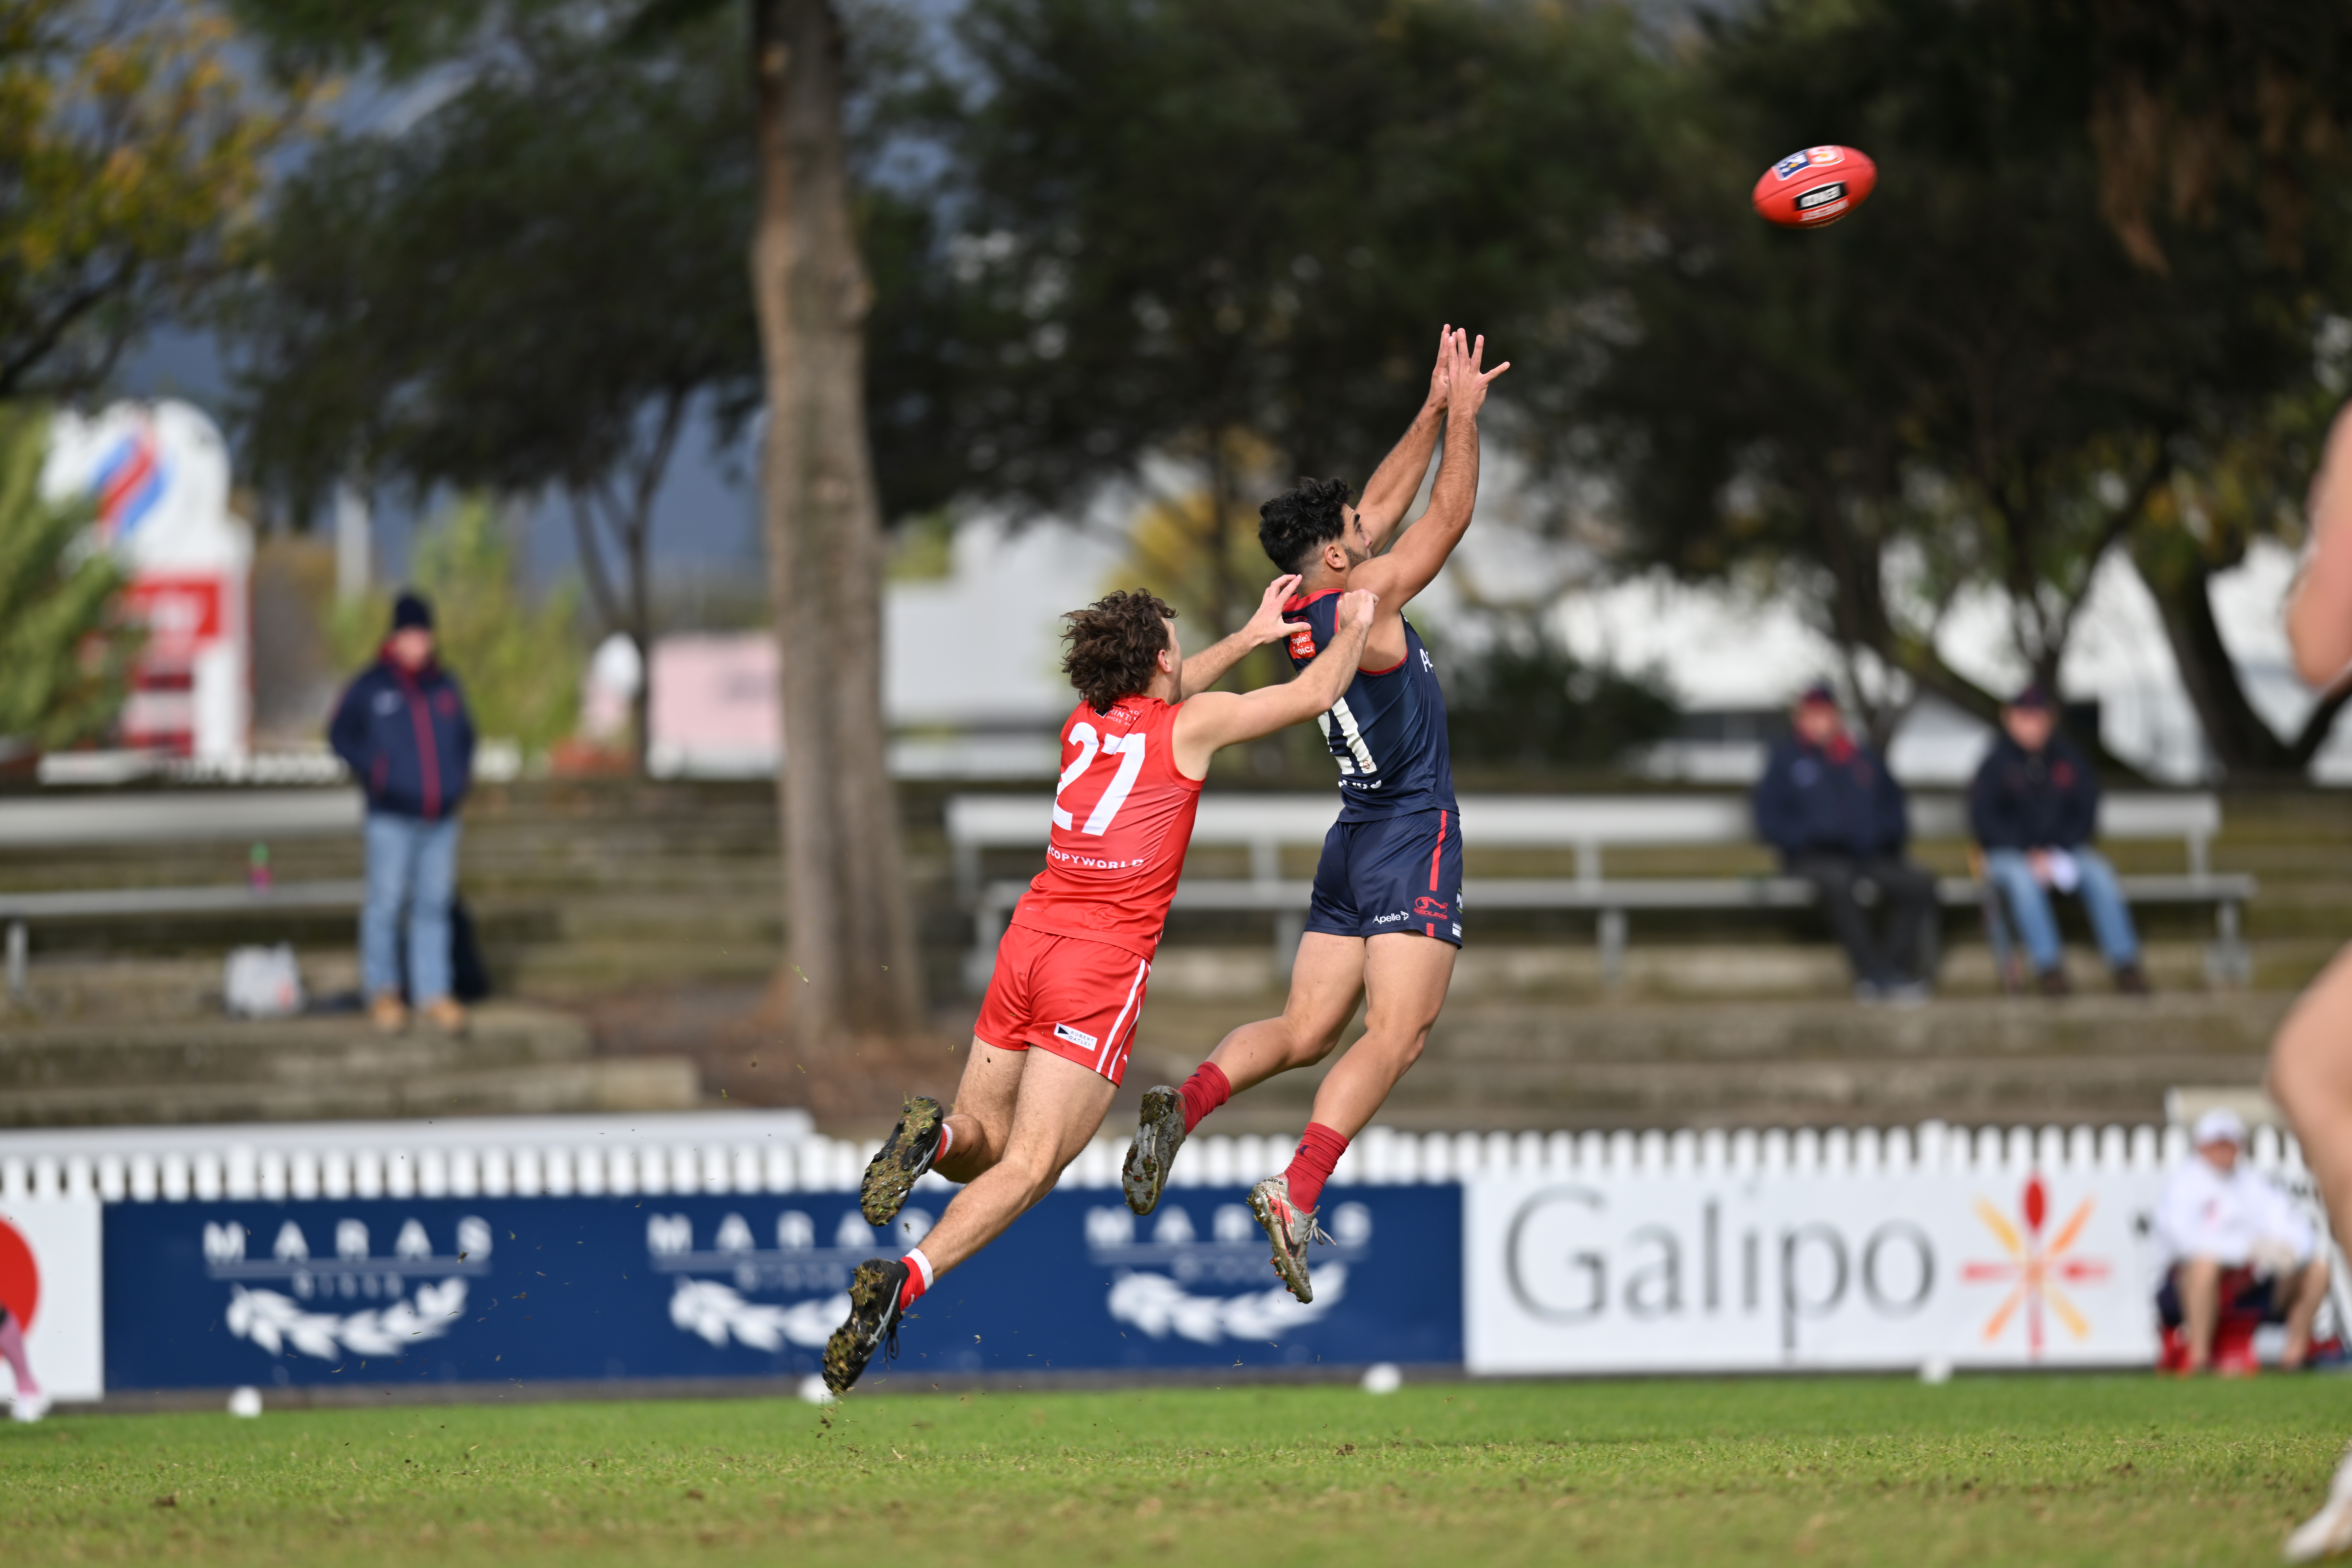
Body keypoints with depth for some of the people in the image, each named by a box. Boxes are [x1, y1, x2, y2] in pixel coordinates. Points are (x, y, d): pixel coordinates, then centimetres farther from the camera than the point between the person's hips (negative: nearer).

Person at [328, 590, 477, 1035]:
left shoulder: (445, 686, 12)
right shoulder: (371, 686, -2)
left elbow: (465, 735, 24)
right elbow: (342, 735, 2)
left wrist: (461, 775, 9)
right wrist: (374, 772, -8)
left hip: (441, 818, 4)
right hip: (392, 819, -4)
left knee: (434, 906, 7)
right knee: (385, 903, -2)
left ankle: (435, 994, 11)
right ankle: (382, 991, 9)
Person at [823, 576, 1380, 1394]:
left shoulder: (1084, 721, 19)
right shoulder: (1193, 725, 3)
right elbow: (1314, 695, 13)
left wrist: (1251, 635, 48)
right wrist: (1354, 628, 31)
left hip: (1029, 937, 6)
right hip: (1103, 965, -6)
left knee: (984, 1146, 17)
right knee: (1026, 1170, -11)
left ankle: (936, 1137, -19)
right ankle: (905, 1280, -32)